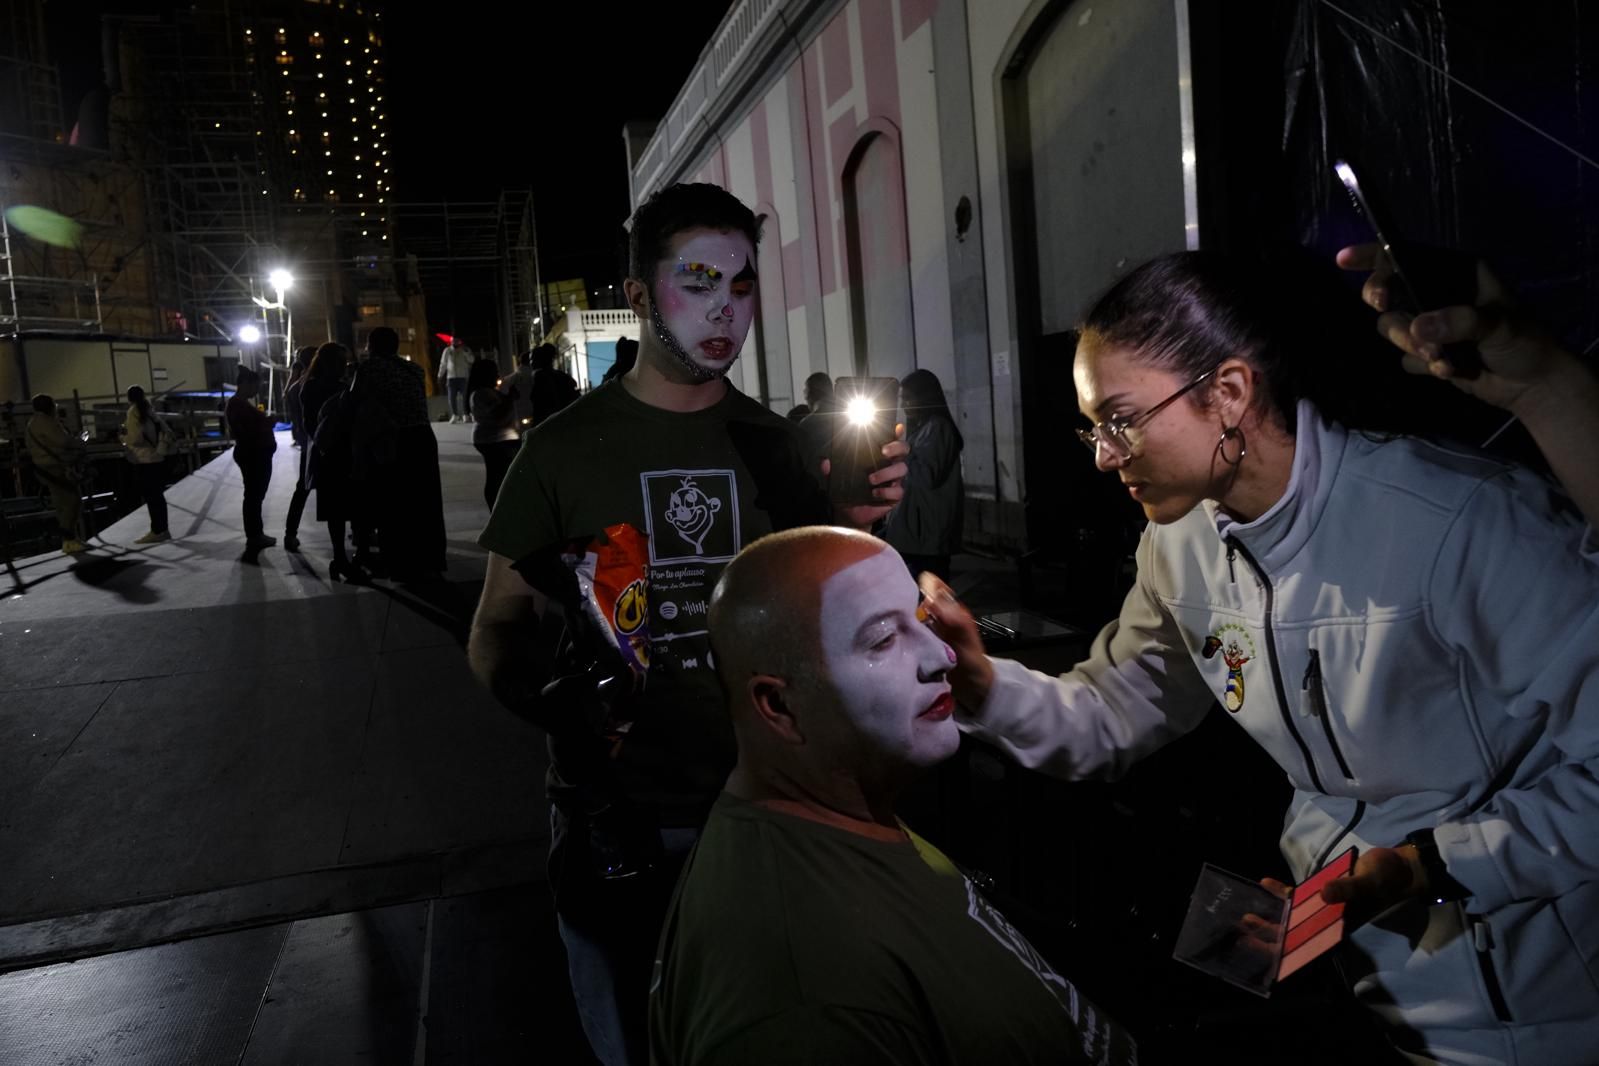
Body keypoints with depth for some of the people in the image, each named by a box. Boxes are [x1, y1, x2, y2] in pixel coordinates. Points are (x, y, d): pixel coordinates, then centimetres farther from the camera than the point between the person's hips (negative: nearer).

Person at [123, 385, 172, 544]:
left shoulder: (133, 412, -9)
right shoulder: (149, 410, 12)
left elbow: (135, 438, -15)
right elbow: (166, 432, 12)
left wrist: (124, 437, 3)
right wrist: (161, 448, 14)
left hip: (144, 460, -7)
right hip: (158, 457, 7)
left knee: (150, 497, -4)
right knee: (157, 495, 12)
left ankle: (156, 531, -2)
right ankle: (162, 530, 16)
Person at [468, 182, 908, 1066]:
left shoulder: (770, 442, 2)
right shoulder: (565, 447, -5)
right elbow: (498, 630, -2)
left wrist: (853, 525, -18)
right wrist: (554, 706, -23)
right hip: (617, 817, -2)